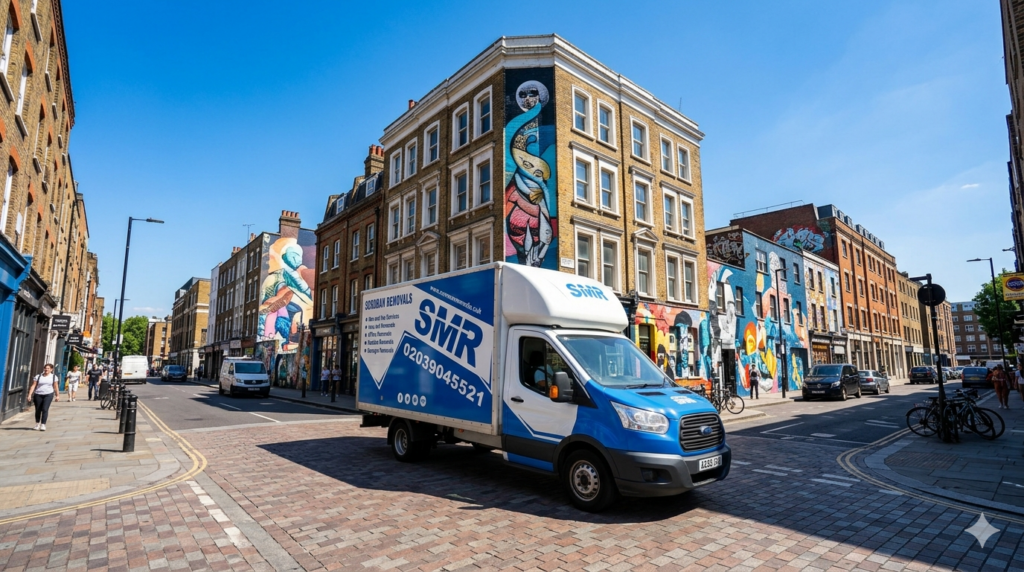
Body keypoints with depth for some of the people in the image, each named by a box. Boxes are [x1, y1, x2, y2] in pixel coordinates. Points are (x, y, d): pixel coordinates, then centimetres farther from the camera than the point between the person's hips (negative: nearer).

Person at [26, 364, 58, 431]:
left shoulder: (54, 377, 5)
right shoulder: (38, 377, 4)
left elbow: (55, 387, 8)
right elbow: (33, 385, -1)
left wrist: (57, 395, 7)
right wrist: (30, 394, -10)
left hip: (48, 395, -2)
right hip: (38, 395, 2)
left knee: (45, 409, -12)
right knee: (38, 410, 8)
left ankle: (43, 425, -10)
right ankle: (37, 424, 28)